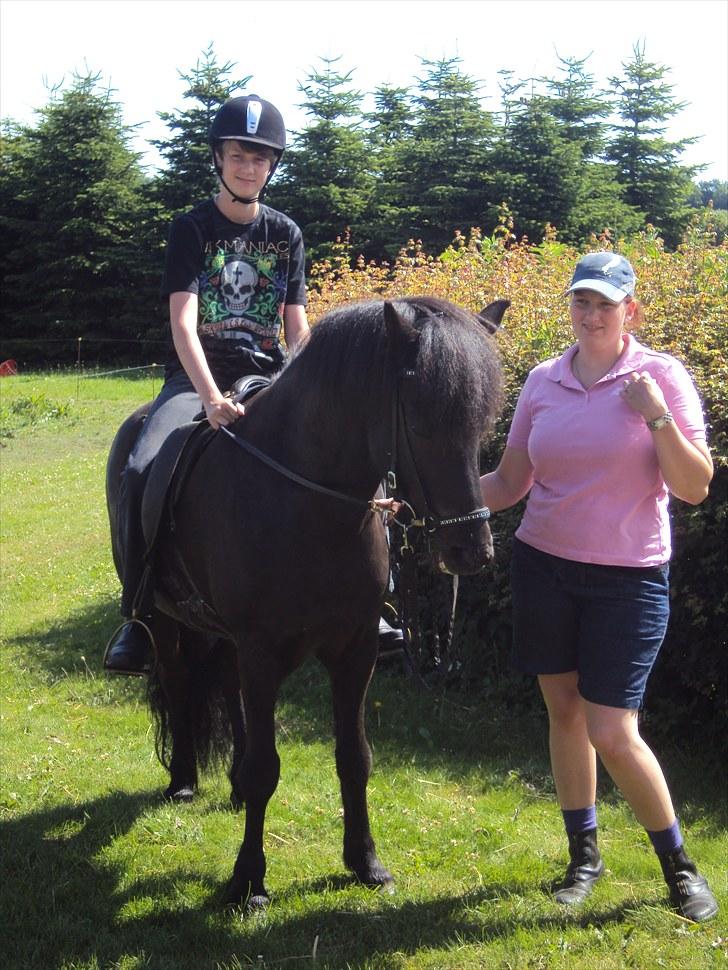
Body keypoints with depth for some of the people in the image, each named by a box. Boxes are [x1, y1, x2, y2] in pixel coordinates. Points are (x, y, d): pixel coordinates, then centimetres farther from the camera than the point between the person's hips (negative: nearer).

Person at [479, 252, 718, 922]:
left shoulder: (662, 376, -7)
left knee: (612, 735, -8)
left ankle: (679, 863, 14)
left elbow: (695, 488, -10)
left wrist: (658, 418, -23)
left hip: (628, 578, -4)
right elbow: (510, 481, 8)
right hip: (543, 566, 4)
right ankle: (584, 854, 30)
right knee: (565, 713, 12)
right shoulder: (543, 382, 3)